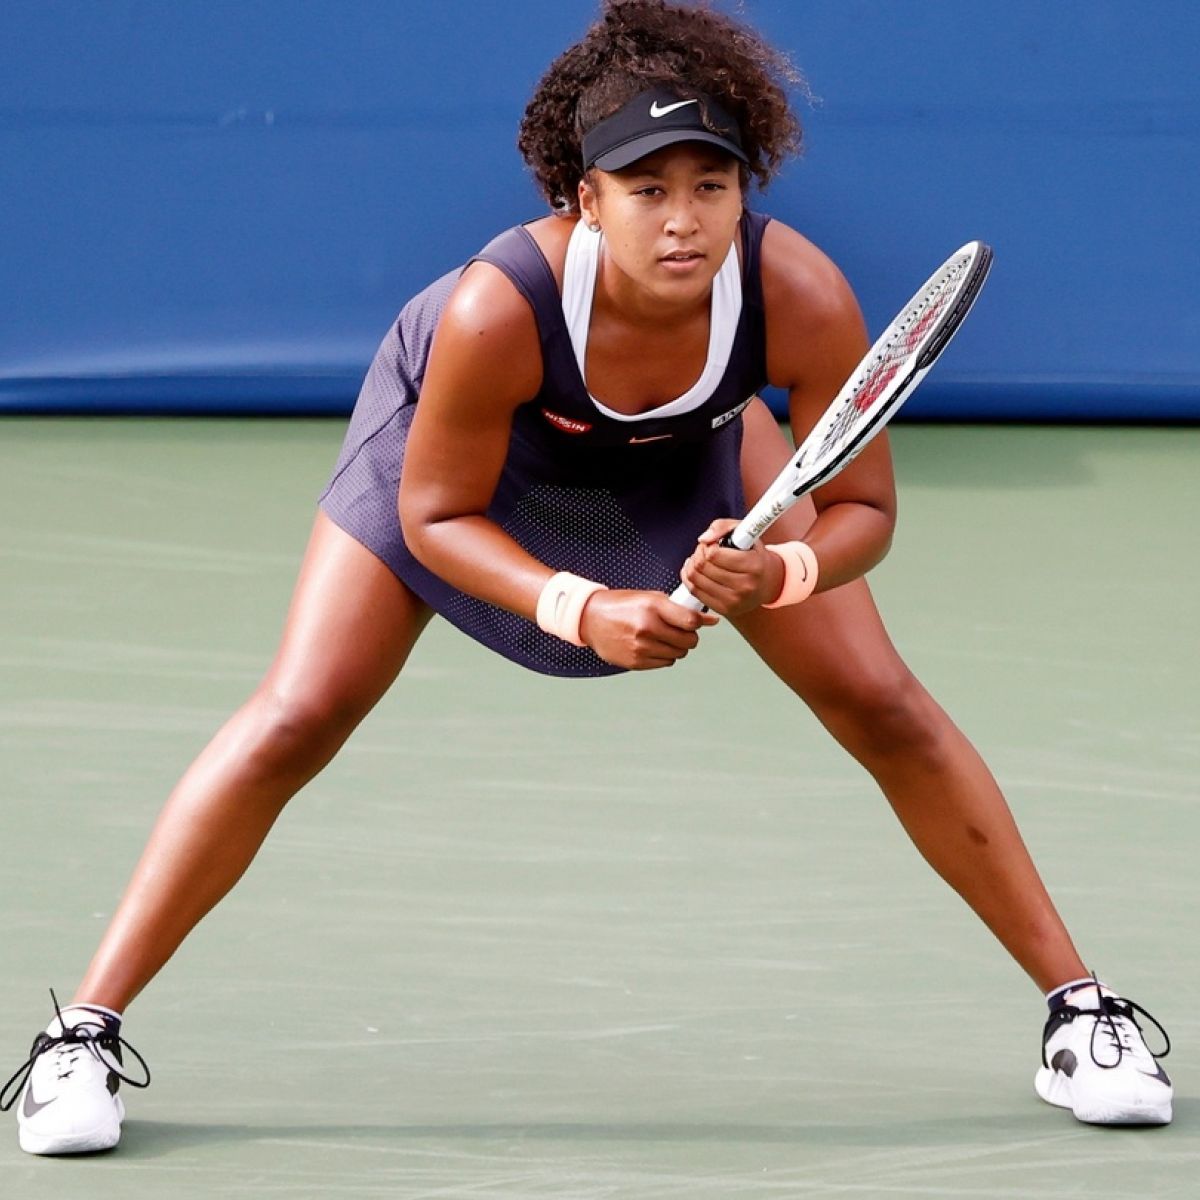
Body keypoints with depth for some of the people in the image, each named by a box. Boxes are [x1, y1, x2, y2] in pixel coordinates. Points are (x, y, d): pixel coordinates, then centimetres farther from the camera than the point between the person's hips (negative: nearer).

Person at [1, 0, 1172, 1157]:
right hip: (461, 448, -2)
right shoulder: (496, 309, -43)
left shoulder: (802, 300, -37)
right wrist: (581, 611, -39)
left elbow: (861, 506, -22)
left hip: (689, 457, 2)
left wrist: (780, 573, -43)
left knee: (884, 706, -3)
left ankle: (1077, 1005, 12)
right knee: (296, 722, -12)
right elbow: (434, 514, -26)